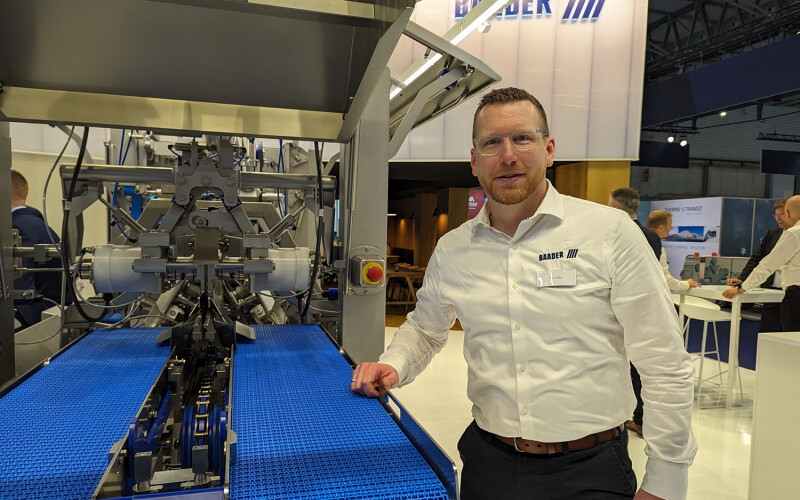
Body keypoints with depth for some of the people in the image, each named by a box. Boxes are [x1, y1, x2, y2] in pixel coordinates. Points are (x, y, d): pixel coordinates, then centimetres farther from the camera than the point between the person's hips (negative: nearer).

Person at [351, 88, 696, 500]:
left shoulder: (611, 231, -11)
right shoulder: (452, 250, 0)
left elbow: (665, 368, -8)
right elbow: (424, 328, 17)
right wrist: (394, 365, -2)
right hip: (488, 463, 3)